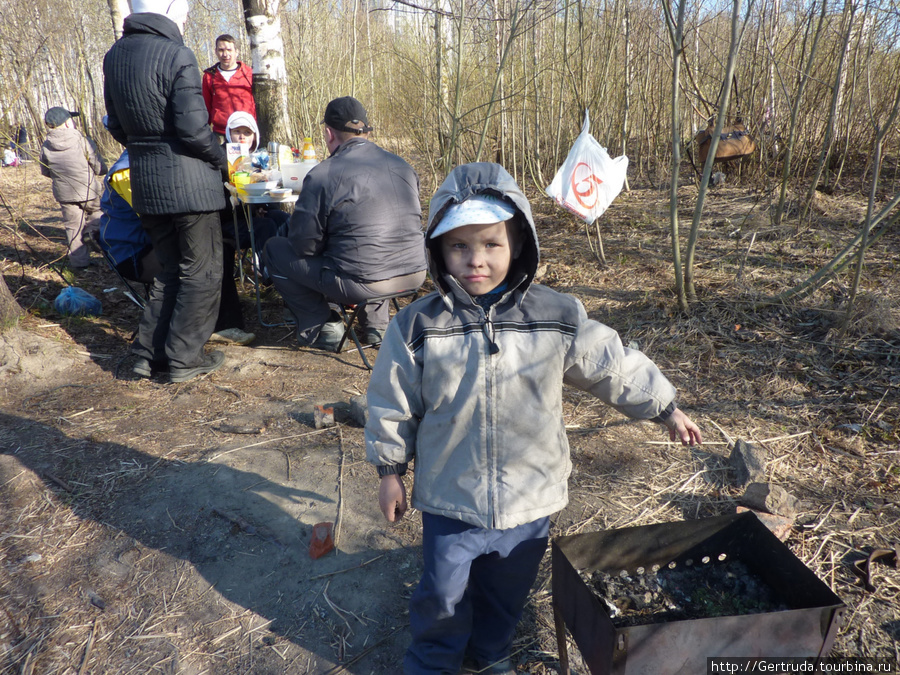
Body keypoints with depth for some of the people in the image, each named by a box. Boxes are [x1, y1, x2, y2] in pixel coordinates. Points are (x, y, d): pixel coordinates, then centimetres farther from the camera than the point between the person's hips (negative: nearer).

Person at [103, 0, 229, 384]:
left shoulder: (114, 57, 11)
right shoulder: (176, 56, -13)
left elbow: (116, 125, 14)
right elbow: (193, 128, -18)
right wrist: (221, 159, -1)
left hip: (144, 180, 7)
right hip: (187, 180, -7)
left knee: (170, 269, 18)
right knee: (201, 272, 4)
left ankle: (148, 352, 19)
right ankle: (184, 359, 8)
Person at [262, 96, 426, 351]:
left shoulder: (323, 175, -11)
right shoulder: (402, 165, 7)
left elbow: (304, 244, -8)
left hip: (362, 284, -6)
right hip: (415, 277, 6)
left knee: (275, 250, 13)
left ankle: (323, 327, 14)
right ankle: (376, 321, 27)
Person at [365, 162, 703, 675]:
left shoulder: (560, 319, -13)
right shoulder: (418, 327, -15)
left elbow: (617, 368, 1)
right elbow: (392, 406, -4)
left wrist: (666, 408, 10)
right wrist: (391, 472, 3)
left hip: (530, 499, 2)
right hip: (449, 501, -1)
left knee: (507, 594, 24)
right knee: (443, 595, 18)